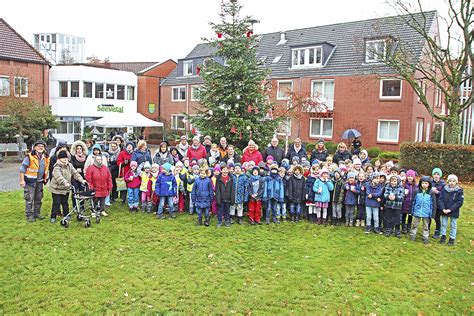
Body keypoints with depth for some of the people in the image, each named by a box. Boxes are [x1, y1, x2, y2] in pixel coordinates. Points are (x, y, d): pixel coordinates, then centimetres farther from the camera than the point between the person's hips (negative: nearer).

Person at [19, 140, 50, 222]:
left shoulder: (46, 157, 6)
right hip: (30, 181, -6)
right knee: (29, 199, -3)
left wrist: (46, 178, 16)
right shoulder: (29, 157, -13)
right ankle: (29, 215, 6)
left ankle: (37, 213, 27)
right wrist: (22, 180, -15)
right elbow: (22, 168, -12)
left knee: (39, 199, 14)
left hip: (40, 181, 6)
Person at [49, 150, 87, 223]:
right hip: (57, 188, -5)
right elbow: (59, 177, -35)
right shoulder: (57, 168, -20)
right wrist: (66, 183, -49)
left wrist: (81, 180, -13)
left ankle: (66, 215, 27)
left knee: (65, 203, 15)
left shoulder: (69, 165, 2)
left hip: (66, 188, 5)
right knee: (56, 203, 0)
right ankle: (53, 217, 12)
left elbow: (75, 173, 1)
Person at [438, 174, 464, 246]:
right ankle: (443, 236, 29)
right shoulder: (444, 189, -4)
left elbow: (459, 202, -13)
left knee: (453, 225, 10)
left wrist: (450, 210, -18)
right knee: (443, 224, 14)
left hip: (454, 212, -2)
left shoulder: (459, 191, -10)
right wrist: (443, 209, -14)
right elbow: (441, 200, -2)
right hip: (444, 211, 2)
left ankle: (452, 238, 22)